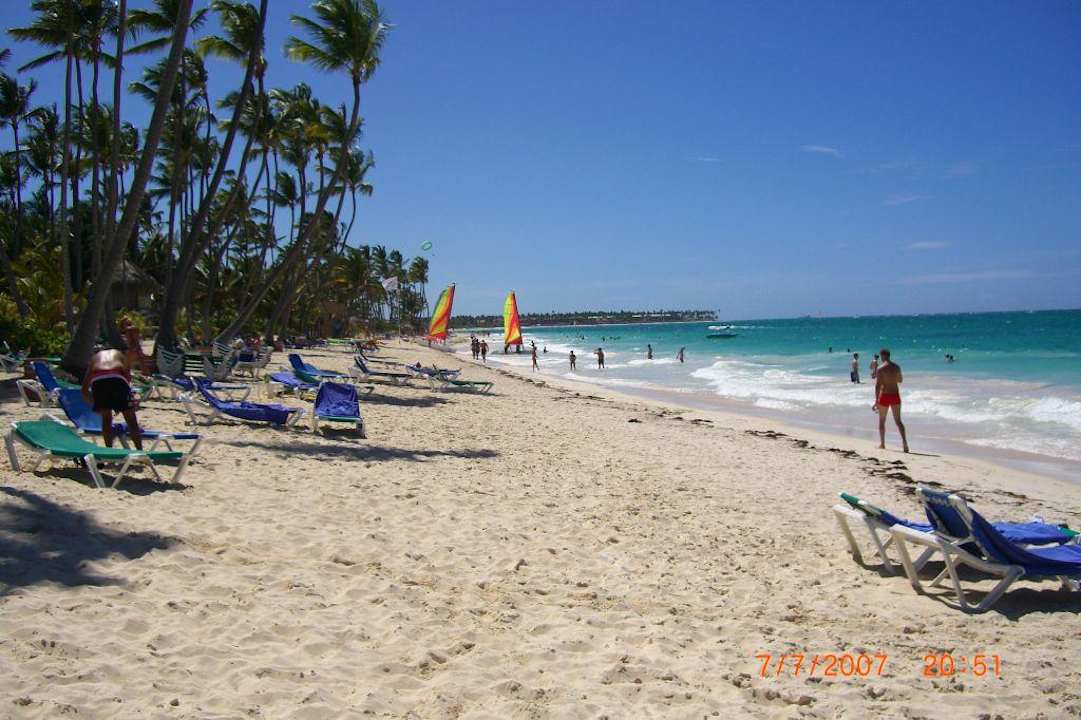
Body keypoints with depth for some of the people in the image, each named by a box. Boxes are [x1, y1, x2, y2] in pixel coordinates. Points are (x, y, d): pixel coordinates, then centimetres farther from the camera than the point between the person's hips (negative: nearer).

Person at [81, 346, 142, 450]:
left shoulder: (95, 357, 37)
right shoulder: (118, 354, 37)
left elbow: (84, 390, 34)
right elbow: (128, 377, 27)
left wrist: (95, 403, 48)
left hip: (98, 380, 1)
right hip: (117, 378, -1)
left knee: (106, 417, 20)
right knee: (130, 418, 9)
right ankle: (140, 451, 7)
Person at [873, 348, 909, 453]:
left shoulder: (881, 368, -12)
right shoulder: (897, 367, 3)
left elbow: (878, 385, -18)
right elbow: (900, 380, 19)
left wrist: (876, 400, -18)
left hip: (885, 396, -4)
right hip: (895, 395, 4)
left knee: (882, 420, 13)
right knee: (898, 421, 4)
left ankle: (882, 443, 20)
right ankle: (904, 441, -16)